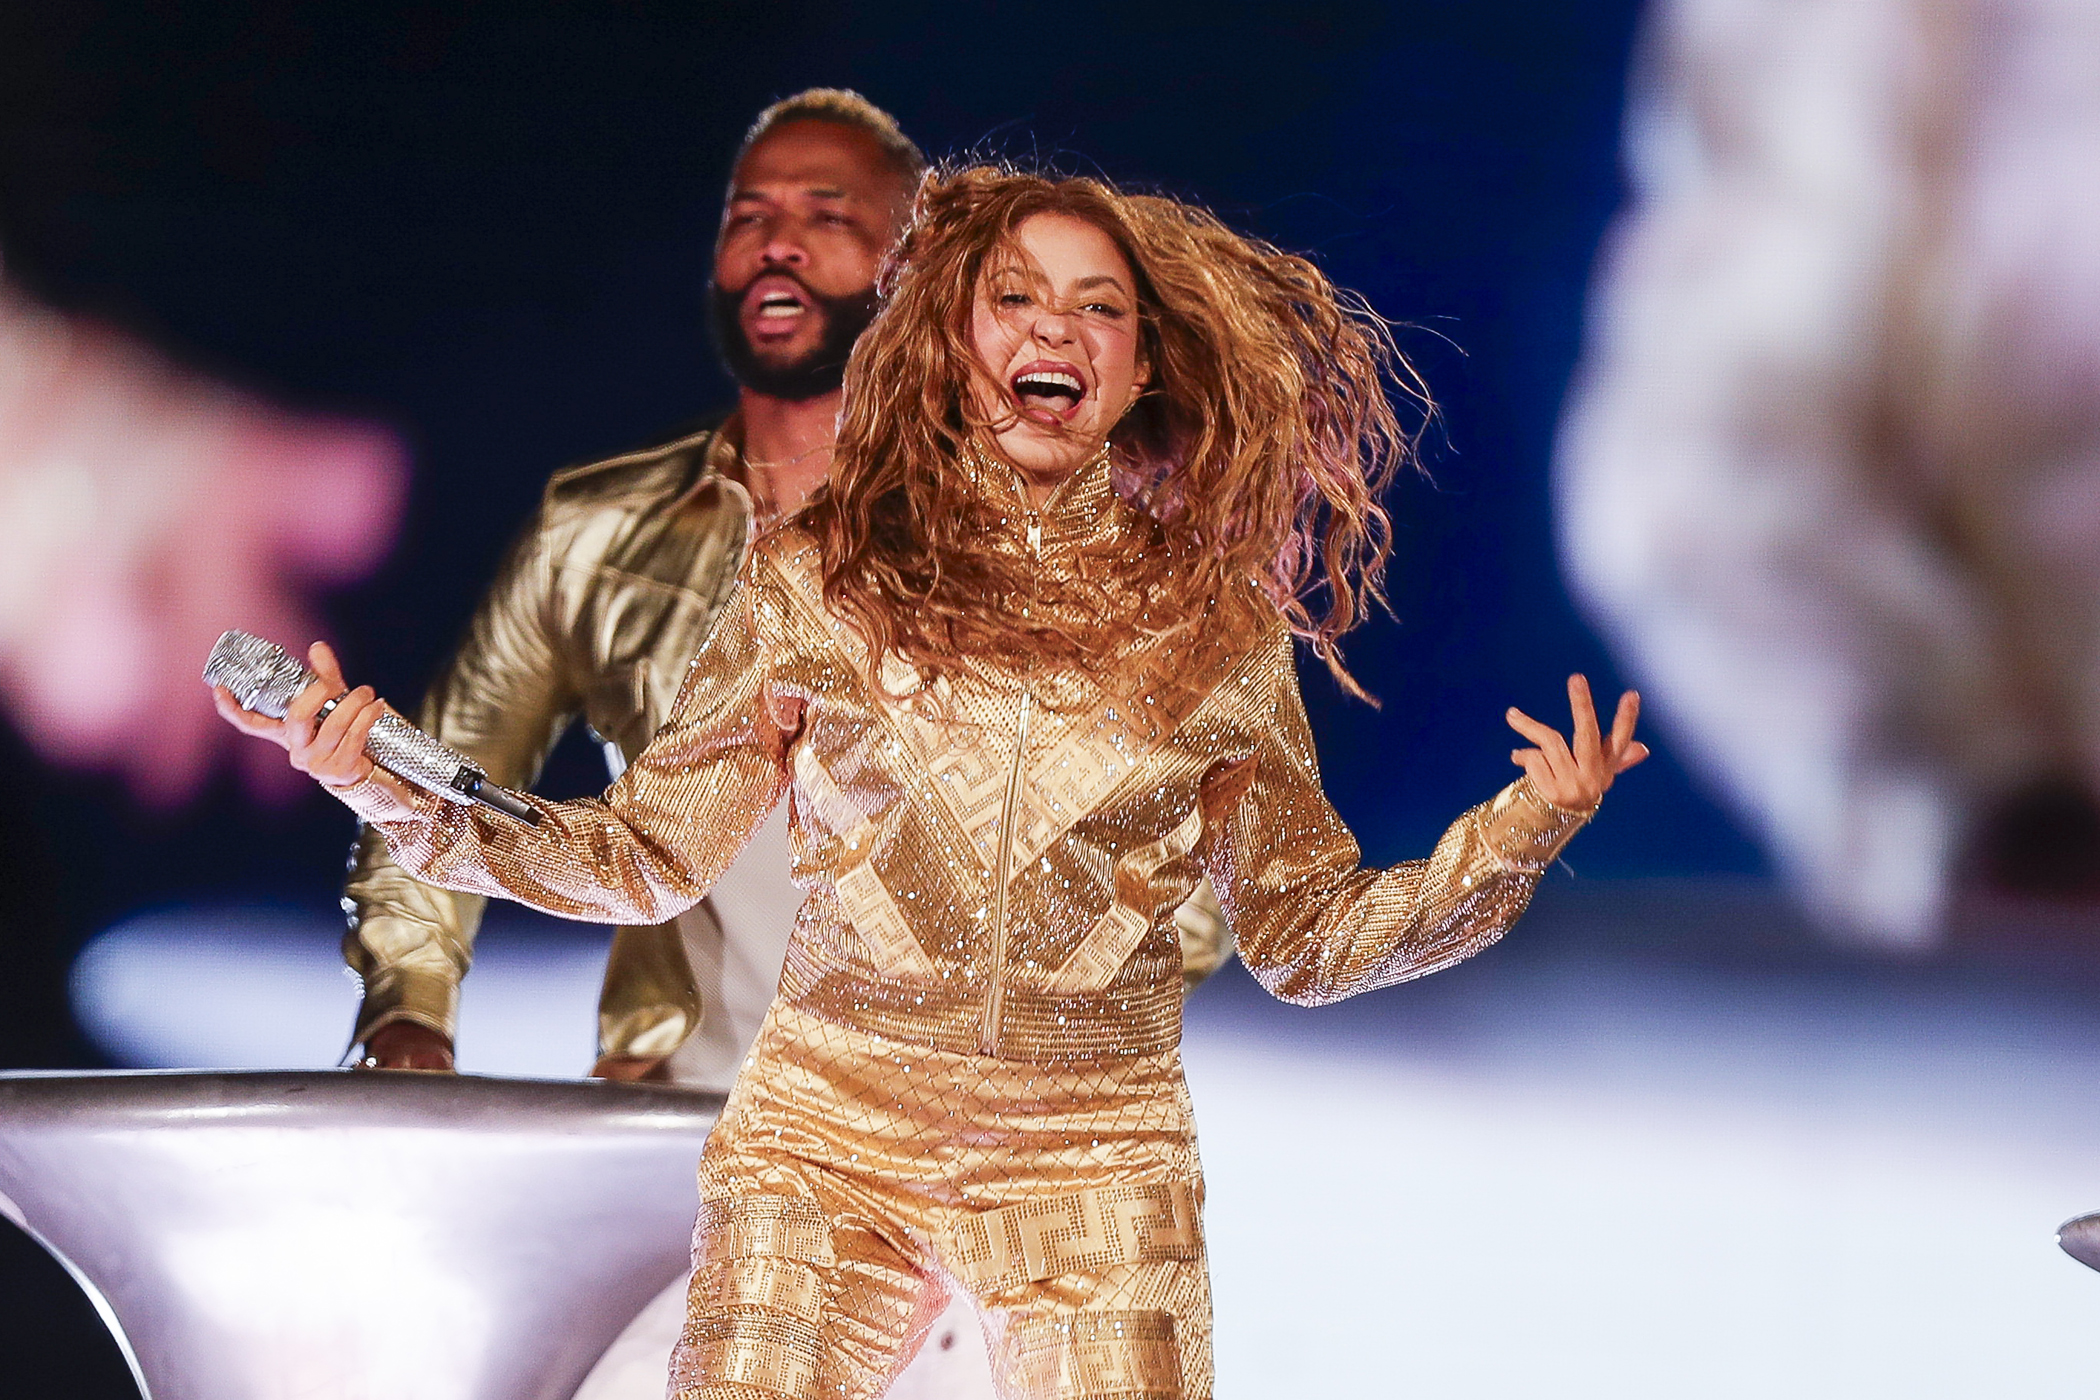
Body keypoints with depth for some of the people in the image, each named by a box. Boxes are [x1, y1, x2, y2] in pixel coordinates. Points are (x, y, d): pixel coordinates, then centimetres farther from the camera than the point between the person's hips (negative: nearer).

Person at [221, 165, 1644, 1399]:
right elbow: (648, 856, 6)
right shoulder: (818, 583, 3)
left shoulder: (1216, 625, 4)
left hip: (1094, 1165, 0)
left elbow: (1306, 936, 8)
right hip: (828, 1144, 0)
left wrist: (1520, 833, -6)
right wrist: (400, 794, -6)